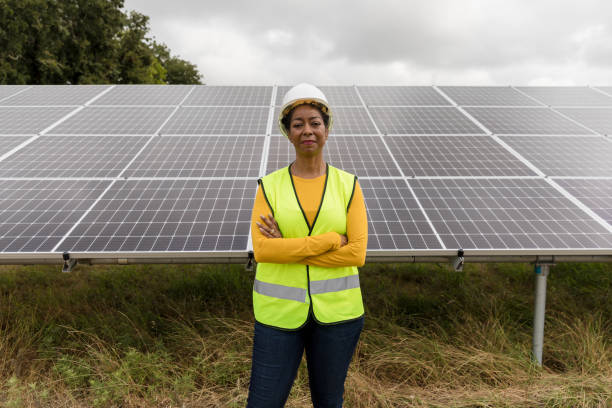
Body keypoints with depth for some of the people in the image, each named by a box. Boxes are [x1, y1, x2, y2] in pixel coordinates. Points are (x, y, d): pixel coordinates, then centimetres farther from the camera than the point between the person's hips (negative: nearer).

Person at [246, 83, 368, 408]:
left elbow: (357, 253, -11)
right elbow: (262, 250, -15)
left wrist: (288, 249, -16)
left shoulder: (347, 184, -1)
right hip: (279, 310, 0)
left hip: (336, 309, 1)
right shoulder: (270, 186, -2)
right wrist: (331, 239, -18)